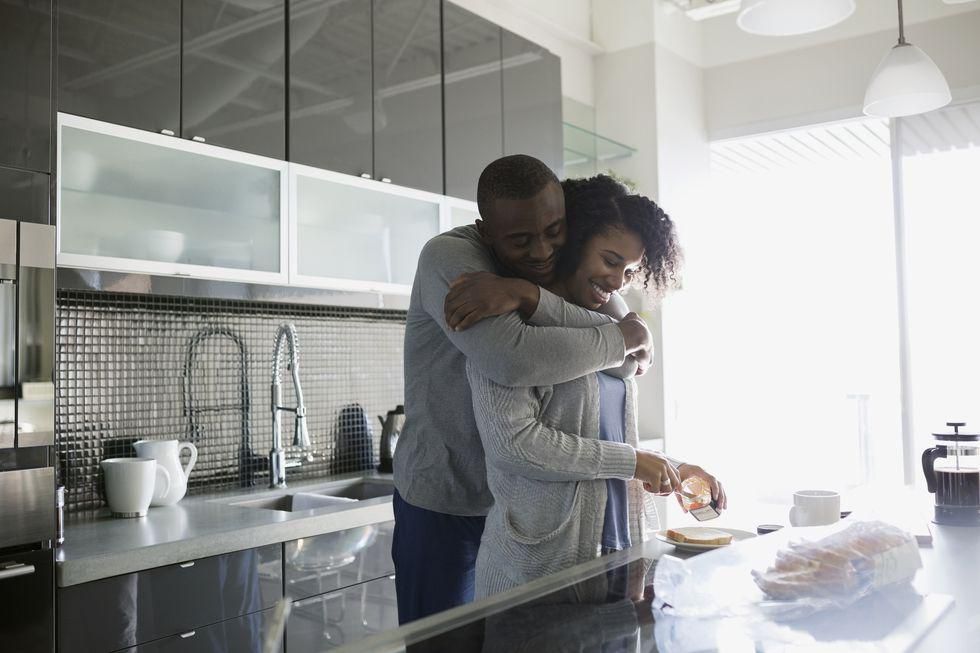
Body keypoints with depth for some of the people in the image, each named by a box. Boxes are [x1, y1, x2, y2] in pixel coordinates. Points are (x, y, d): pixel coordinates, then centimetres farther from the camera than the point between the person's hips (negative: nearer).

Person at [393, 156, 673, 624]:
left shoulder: (561, 267, -1)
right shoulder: (448, 256, -19)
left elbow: (631, 359, -16)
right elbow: (511, 360, -36)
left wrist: (536, 299, -30)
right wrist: (621, 338, -22)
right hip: (445, 505, -5)